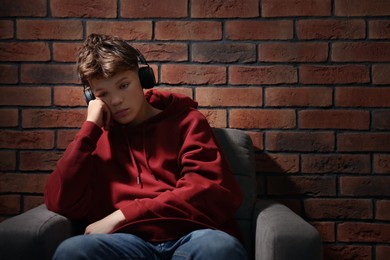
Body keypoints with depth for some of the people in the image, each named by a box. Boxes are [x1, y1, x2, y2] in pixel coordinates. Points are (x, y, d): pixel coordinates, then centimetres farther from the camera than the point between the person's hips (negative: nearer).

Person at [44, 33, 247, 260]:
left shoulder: (184, 120, 11)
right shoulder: (95, 136, 18)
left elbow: (212, 192, -4)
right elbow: (60, 204, 2)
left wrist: (123, 215, -7)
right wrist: (90, 127, 3)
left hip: (189, 236, -1)